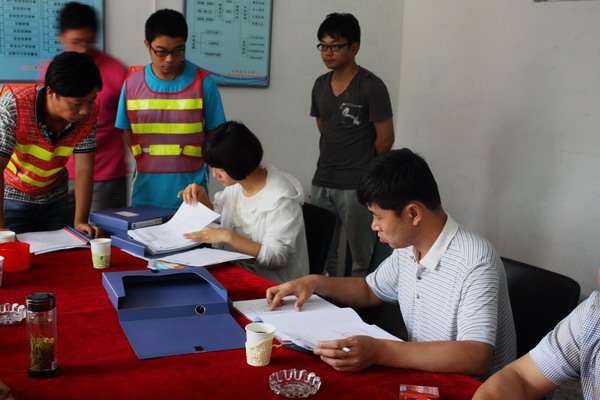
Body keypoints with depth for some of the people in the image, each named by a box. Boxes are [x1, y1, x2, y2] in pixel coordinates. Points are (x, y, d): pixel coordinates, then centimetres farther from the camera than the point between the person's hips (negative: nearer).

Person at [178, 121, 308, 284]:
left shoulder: (281, 197, -21)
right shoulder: (235, 183, 3)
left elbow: (276, 257, -23)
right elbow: (217, 217, 20)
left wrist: (228, 236, -28)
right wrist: (201, 198, 0)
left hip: (273, 283, -7)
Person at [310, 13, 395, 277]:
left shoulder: (371, 86, -8)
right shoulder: (320, 85, 11)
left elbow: (385, 138, -6)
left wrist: (360, 165, 6)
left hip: (356, 186, -6)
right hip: (322, 183, 6)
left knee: (362, 258, -1)